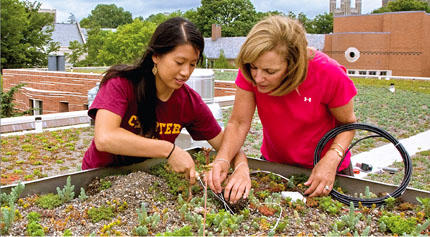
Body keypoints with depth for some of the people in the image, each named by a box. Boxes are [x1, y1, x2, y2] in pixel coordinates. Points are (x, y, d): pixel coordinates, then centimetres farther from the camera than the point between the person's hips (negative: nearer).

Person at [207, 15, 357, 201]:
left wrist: (332, 159, -31)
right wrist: (222, 160, -36)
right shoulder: (251, 71, -23)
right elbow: (238, 123, -20)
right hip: (274, 163, 2)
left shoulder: (330, 74, -29)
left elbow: (348, 123, -14)